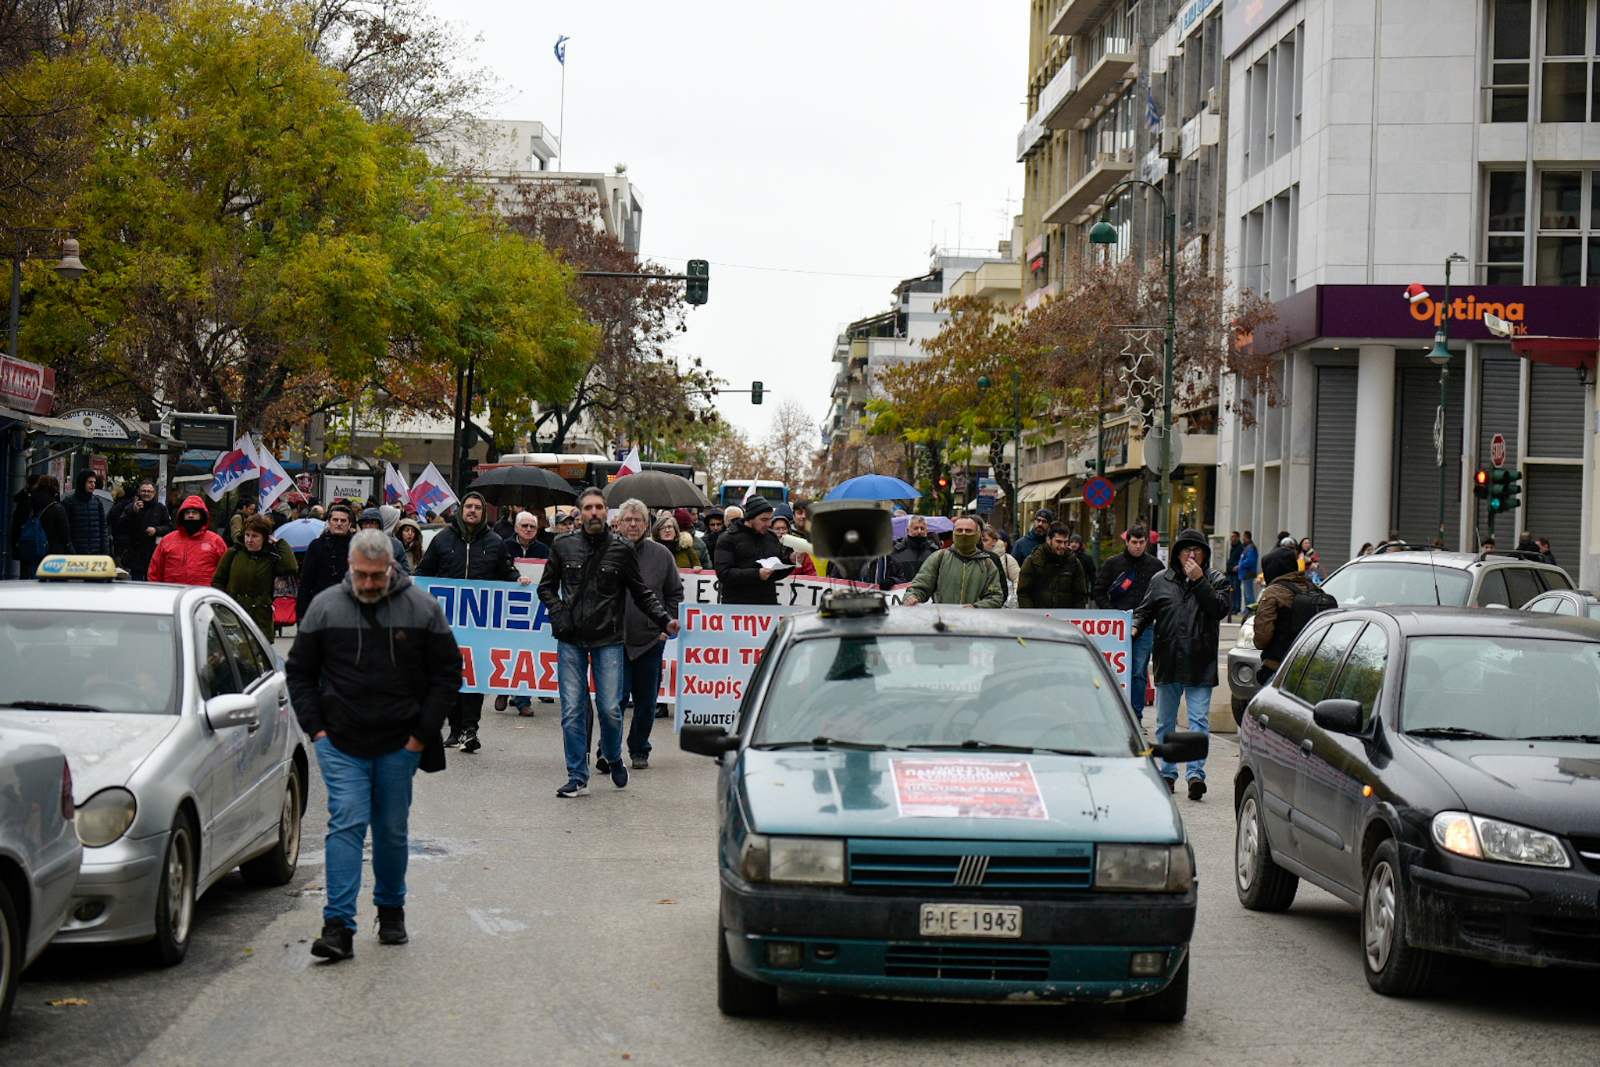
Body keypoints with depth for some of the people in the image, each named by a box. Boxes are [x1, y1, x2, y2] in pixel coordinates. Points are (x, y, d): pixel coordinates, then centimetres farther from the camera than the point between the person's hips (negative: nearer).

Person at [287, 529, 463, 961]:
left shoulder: (422, 609, -2)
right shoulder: (325, 606, 0)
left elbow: (448, 674, 3)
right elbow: (299, 672, 9)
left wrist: (423, 733, -2)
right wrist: (315, 727, 0)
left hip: (399, 746, 1)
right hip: (340, 744, -1)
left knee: (393, 829, 10)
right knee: (346, 824, -10)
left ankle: (391, 909, 30)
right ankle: (338, 926, -12)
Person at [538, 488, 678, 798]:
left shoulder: (622, 550, 3)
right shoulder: (564, 547, 6)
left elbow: (641, 593, 7)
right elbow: (546, 587, 15)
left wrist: (664, 620, -6)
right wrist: (559, 614, -2)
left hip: (608, 641, -1)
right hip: (571, 640, 1)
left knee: (610, 709, -3)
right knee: (572, 711, -1)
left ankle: (613, 758, 25)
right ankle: (577, 777, 6)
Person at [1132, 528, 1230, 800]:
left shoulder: (1215, 581, 5)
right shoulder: (1161, 581, 10)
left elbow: (1220, 609, -12)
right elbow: (1145, 611, 13)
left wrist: (1199, 581, -15)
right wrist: (1135, 627, -7)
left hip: (1201, 665, -3)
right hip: (1167, 663, 3)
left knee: (1199, 719, -9)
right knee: (1165, 722, 10)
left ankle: (1195, 773, -13)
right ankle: (1167, 773, 20)